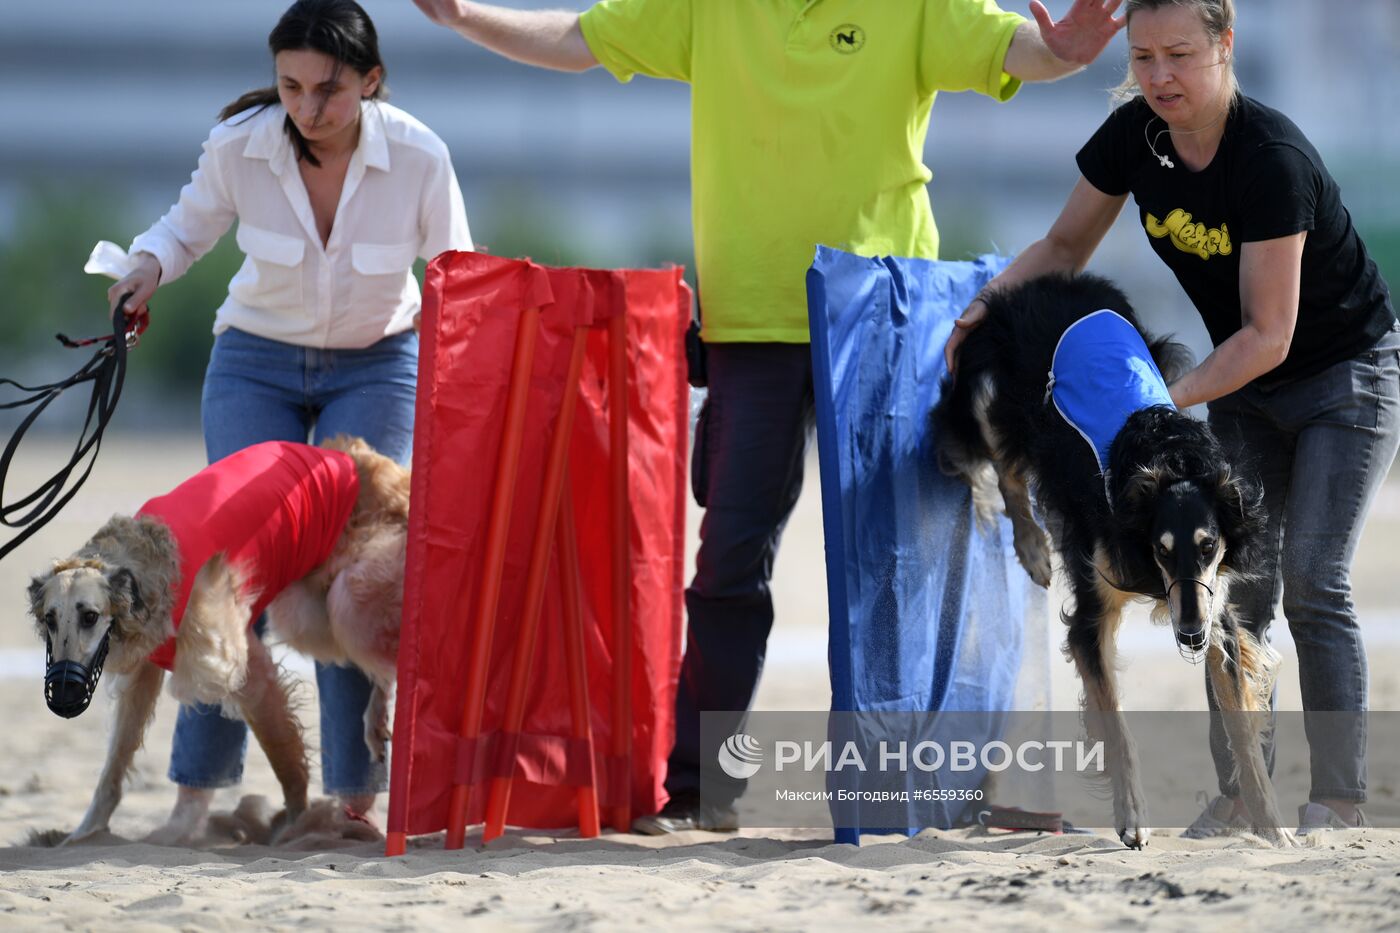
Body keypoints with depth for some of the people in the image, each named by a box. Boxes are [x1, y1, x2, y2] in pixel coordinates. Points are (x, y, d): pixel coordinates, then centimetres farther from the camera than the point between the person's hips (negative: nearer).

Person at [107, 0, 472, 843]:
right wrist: (151, 265, -18)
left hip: (377, 367, 0)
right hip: (257, 362, 1)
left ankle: (357, 795, -8)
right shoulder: (239, 146, -19)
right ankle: (198, 791, -7)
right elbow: (191, 225, 4)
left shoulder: (418, 157, -20)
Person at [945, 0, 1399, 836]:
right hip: (1247, 388, 6)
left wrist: (1171, 398, -34)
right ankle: (1239, 790, 3)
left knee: (1314, 582, -13)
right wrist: (986, 306, -14)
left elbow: (1267, 335, -28)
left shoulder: (1272, 158, -31)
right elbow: (1066, 247, 3)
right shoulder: (1135, 137, -11)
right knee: (1240, 583, 0)